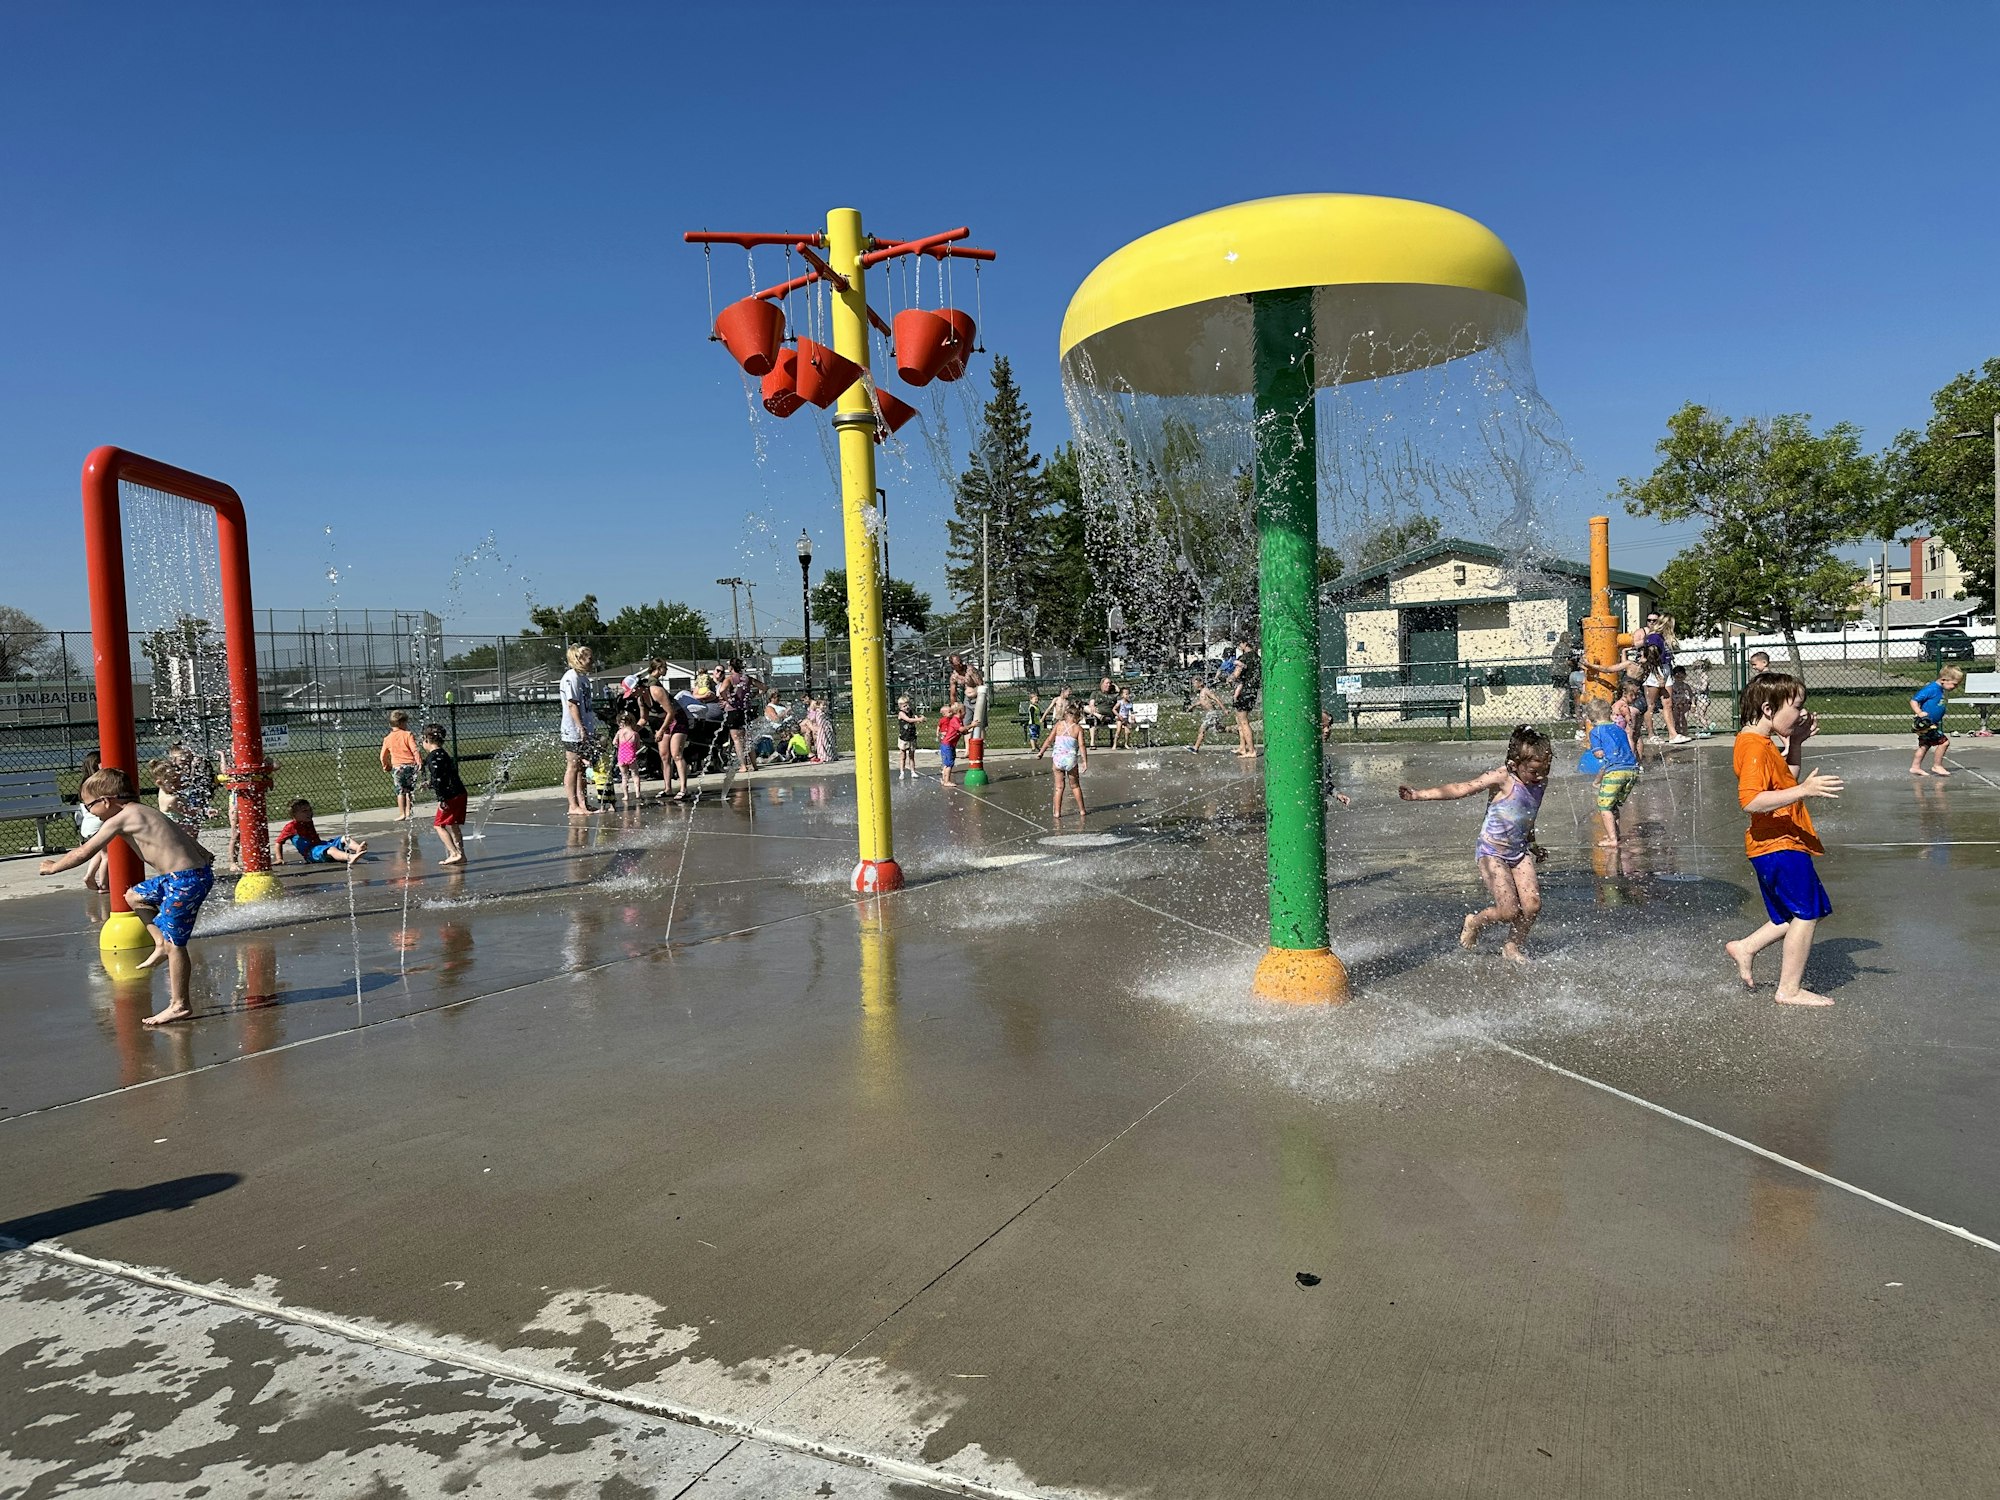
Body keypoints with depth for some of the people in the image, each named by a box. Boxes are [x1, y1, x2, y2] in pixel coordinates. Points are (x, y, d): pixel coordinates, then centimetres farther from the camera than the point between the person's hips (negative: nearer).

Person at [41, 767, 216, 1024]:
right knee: (134, 897, 27)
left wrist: (53, 867, 14)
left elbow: (84, 852, -1)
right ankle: (161, 944, 21)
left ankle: (180, 1005, 3)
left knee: (173, 943, -3)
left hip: (187, 881, -10)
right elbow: (182, 834, 24)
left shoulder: (119, 820, -7)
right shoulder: (141, 812, 18)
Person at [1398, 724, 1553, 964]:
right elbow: (1461, 788, -23)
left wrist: (1531, 842, 28)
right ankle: (1474, 923, 21)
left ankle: (1514, 946, 22)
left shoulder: (1541, 782, 0)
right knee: (1509, 911, -12)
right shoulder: (1502, 778, -20)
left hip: (1519, 851, 6)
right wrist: (1420, 795, -30)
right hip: (1492, 852, -6)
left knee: (1532, 905, -5)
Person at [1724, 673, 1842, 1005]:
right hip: (1780, 846, -10)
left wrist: (1795, 743, 15)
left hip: (1780, 844, 10)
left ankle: (1745, 948, 23)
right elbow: (1750, 800, -33)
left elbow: (1786, 782, 26)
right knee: (1806, 913, -1)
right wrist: (1803, 790, -37)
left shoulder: (1765, 744, 13)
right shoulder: (1754, 748, -21)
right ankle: (1790, 990, 6)